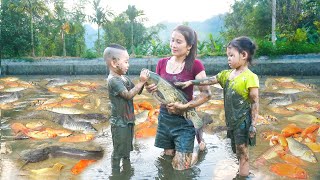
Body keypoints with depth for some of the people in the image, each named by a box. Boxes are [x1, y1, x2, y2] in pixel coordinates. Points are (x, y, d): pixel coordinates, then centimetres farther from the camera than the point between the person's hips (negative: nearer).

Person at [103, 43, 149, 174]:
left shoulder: (124, 78, 7)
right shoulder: (113, 80, -20)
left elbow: (137, 91, 13)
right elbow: (128, 95, -25)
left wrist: (143, 82, -4)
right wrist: (141, 82, -23)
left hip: (128, 120, 9)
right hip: (119, 122, -9)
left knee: (127, 149, 23)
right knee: (118, 151, 4)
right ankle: (116, 173, 18)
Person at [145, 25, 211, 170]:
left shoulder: (195, 65, -12)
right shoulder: (162, 63, 1)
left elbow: (206, 94, -11)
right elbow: (157, 90, 10)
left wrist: (184, 106, -21)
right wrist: (150, 89, -12)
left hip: (184, 119, -4)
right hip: (164, 117, 5)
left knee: (180, 167, -2)